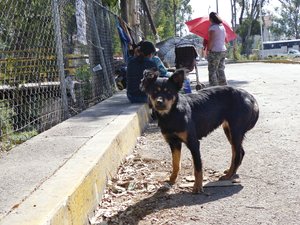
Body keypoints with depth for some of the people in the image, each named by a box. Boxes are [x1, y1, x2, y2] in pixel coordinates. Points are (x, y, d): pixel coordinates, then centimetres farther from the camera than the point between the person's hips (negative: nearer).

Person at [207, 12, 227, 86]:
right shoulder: (222, 26, 13)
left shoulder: (213, 27, -12)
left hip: (215, 52, -8)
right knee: (220, 70, 15)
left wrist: (208, 50, -10)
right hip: (223, 51, 8)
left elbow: (211, 40, -18)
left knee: (212, 71, -3)